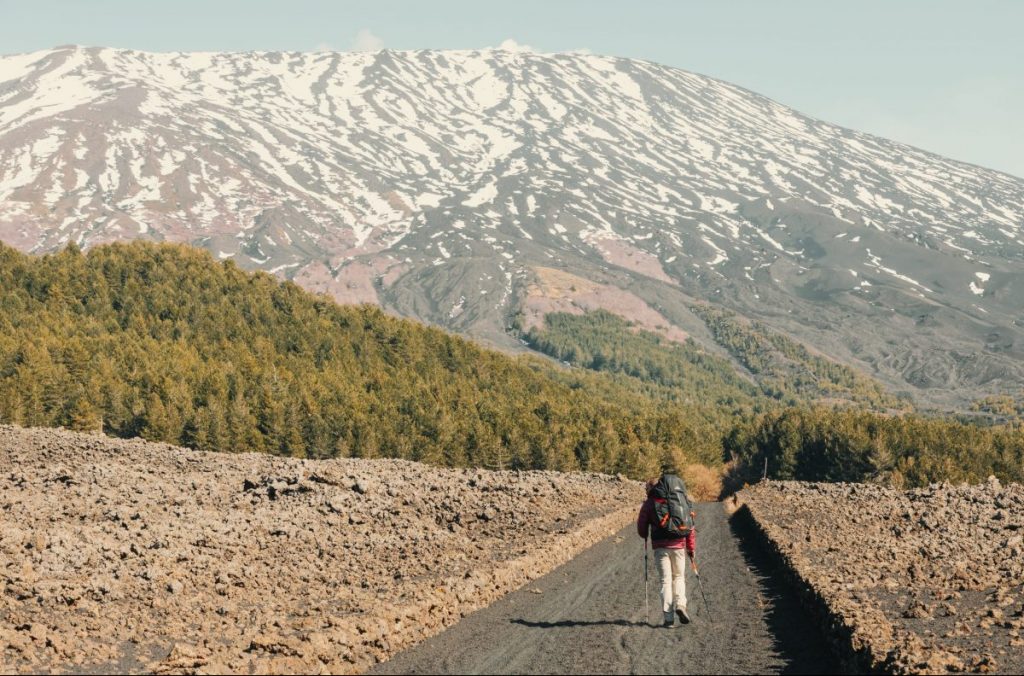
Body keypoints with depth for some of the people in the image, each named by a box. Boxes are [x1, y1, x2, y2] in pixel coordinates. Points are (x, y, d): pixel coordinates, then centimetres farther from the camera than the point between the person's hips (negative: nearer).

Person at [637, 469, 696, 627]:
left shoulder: (649, 504, 2)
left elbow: (641, 526, 5)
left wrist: (645, 536, 28)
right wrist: (692, 548, 11)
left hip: (660, 546, -2)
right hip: (679, 545, 2)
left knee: (666, 580, 2)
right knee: (679, 577, 18)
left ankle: (668, 617, -4)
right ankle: (680, 604, -6)